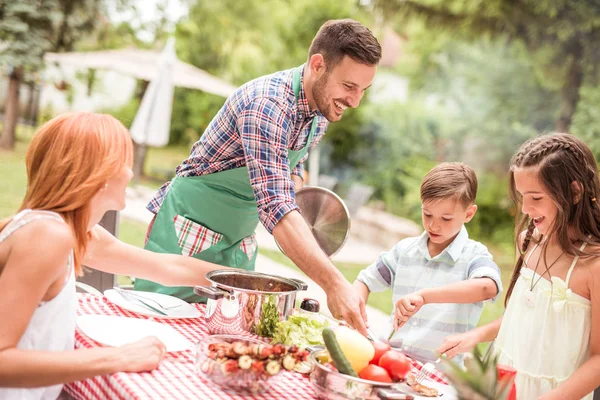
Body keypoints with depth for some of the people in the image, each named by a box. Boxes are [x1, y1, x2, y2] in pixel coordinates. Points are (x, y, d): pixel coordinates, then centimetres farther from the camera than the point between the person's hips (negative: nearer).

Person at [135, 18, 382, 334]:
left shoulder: (323, 108, -2)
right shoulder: (267, 104, -29)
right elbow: (276, 208, -38)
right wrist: (334, 284, -44)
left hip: (239, 238, 7)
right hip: (190, 227, -7)